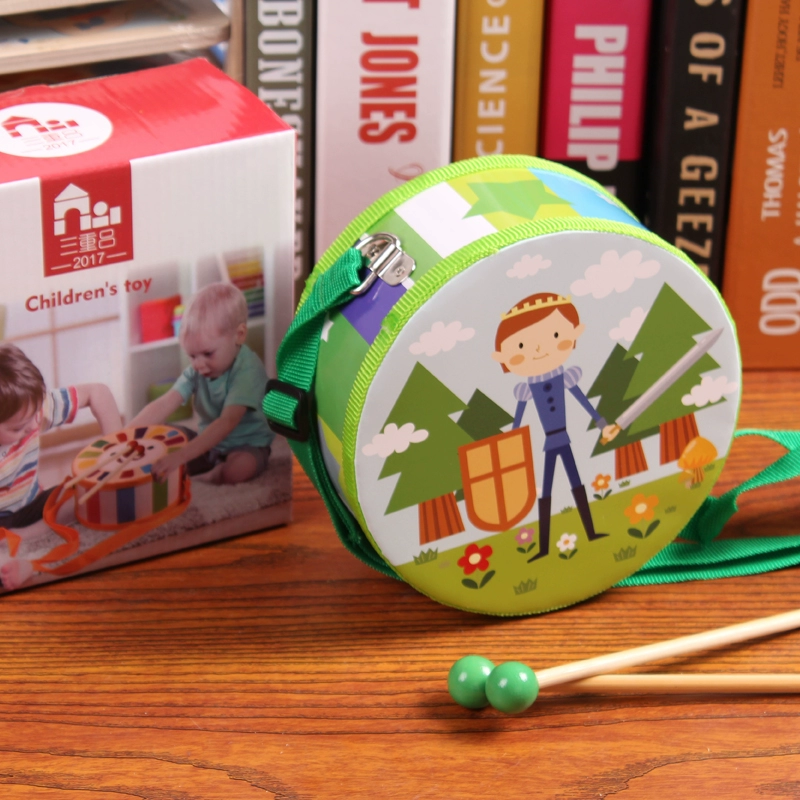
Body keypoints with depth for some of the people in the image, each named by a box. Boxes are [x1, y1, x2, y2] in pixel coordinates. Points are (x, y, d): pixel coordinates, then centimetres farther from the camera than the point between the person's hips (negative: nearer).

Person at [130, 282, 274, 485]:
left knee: (241, 468, -38)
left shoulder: (248, 370, -26)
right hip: (207, 443, 6)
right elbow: (163, 405, -13)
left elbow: (227, 422, -37)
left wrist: (181, 456, -49)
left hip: (246, 447, -6)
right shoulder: (197, 370, -4)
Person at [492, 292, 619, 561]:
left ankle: (591, 533, 23)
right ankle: (544, 548, 9)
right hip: (548, 444, -1)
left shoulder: (565, 377, -6)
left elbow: (585, 403, 5)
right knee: (545, 493, 4)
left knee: (577, 484, 11)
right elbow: (517, 423, -1)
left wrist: (602, 424, 9)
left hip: (564, 440, 1)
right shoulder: (526, 388, -9)